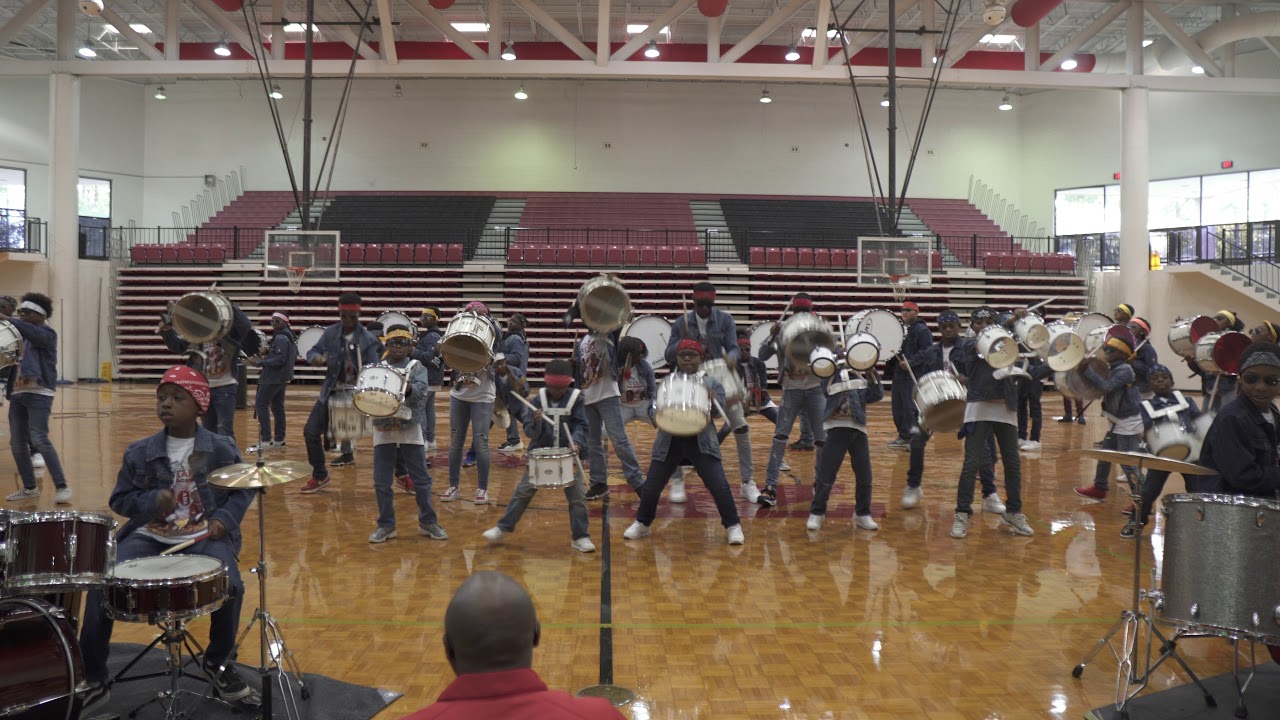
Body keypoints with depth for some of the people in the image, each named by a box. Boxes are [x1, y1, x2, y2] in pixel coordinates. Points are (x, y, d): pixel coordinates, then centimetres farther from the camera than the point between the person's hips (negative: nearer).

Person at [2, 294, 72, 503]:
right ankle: (30, 488, 18)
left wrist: (9, 320, -27)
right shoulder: (20, 335, 19)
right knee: (17, 443, 6)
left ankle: (62, 486, -12)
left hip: (38, 393, -7)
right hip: (17, 394, 7)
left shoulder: (47, 333, -1)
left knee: (39, 439, -15)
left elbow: (33, 333, -22)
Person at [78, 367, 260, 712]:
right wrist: (151, 502, -13)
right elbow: (119, 499, 7)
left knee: (229, 587, -28)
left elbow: (244, 489, 7)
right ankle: (93, 680, -1)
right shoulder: (139, 453, 3)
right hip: (149, 537, 2)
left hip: (205, 536, -2)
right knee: (101, 585, -19)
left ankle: (218, 662, 3)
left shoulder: (222, 448, -1)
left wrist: (224, 518, -11)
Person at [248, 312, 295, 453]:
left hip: (273, 377, -10)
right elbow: (294, 357, 20)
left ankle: (265, 440, -12)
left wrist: (261, 362, -18)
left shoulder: (280, 338, -17)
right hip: (283, 377, 10)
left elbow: (279, 359, -23)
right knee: (278, 407, 12)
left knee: (261, 405, -8)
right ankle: (279, 439, 14)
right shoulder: (290, 337, 13)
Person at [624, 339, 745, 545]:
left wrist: (712, 400, -25)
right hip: (670, 442, 2)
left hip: (701, 442, -2)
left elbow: (720, 409, -3)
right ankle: (642, 523, 27)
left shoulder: (711, 382, 6)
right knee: (651, 486, 7)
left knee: (719, 485, -8)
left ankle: (733, 526, 8)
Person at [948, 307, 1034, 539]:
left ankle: (1013, 513, 21)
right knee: (971, 463, -7)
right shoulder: (969, 346, 2)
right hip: (979, 409, -4)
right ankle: (962, 514, 1)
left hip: (1005, 409, 4)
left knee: (1013, 463, 7)